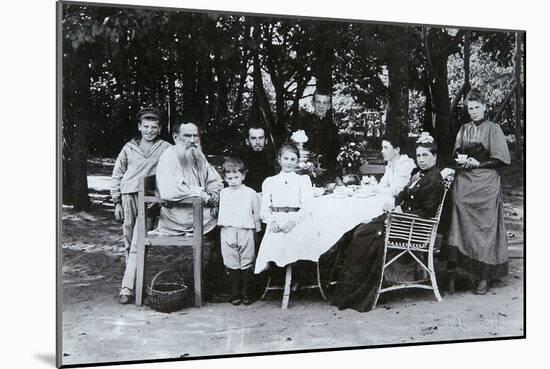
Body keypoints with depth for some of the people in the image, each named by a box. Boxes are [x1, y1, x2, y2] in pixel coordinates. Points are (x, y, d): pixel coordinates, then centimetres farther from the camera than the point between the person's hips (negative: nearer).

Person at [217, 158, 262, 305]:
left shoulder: (251, 193, 3)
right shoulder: (223, 194, 9)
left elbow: (256, 214, 8)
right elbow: (221, 213, 16)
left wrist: (257, 228, 7)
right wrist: (221, 225, 11)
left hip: (246, 231, -2)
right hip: (228, 231, 2)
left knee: (246, 264, 3)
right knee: (232, 264, 3)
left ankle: (246, 293, 12)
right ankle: (235, 294, 10)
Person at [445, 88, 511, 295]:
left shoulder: (493, 129, 1)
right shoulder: (464, 130, 14)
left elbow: (502, 159, -4)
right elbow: (456, 154, 21)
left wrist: (479, 163, -11)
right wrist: (460, 160, -1)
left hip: (485, 184, -4)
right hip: (463, 183, 4)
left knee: (484, 228, -4)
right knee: (460, 226, -5)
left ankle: (485, 277, 2)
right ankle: (452, 274, -7)